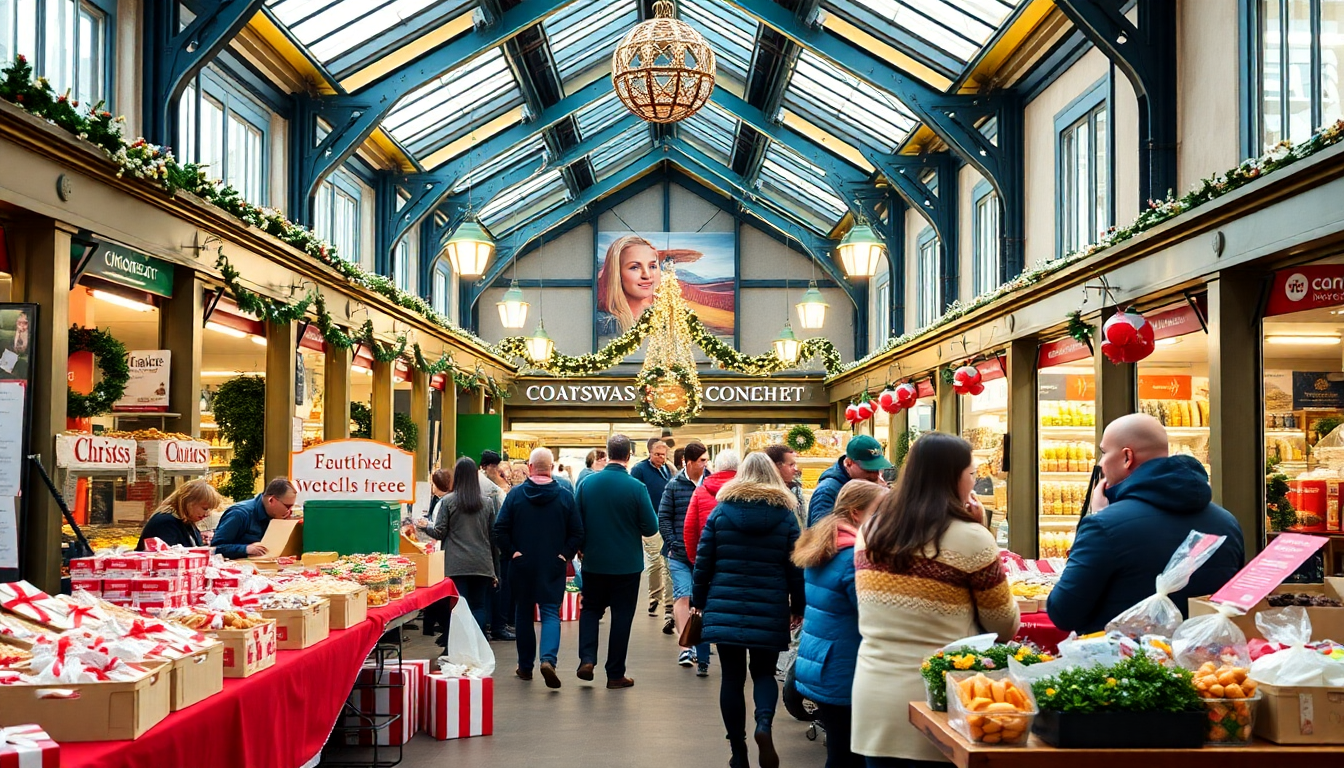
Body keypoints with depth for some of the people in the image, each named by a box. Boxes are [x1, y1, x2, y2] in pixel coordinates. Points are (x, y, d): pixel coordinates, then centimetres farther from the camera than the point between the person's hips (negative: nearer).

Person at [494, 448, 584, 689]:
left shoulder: (515, 494, -4)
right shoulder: (566, 496, -3)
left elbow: (500, 529, -6)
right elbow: (577, 532, -4)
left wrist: (511, 552, 1)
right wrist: (565, 554, 4)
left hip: (523, 564, 1)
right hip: (553, 567, 0)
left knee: (524, 613, 13)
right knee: (550, 613, 1)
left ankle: (525, 666, 20)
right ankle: (548, 659, -22)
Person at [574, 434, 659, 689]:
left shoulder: (587, 483, -6)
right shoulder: (636, 487, -16)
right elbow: (651, 528, -11)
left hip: (593, 562, 2)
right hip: (626, 564, -2)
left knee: (591, 608, 20)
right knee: (621, 616, 8)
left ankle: (587, 658, 3)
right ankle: (615, 674, 13)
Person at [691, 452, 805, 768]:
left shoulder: (721, 510, 2)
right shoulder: (785, 514, 1)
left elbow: (703, 561, 3)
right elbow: (795, 567, 3)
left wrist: (699, 600, 13)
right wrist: (798, 608, 13)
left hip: (725, 609, 0)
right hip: (769, 612, 0)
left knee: (732, 676, 8)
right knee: (764, 672, 15)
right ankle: (764, 725, -14)